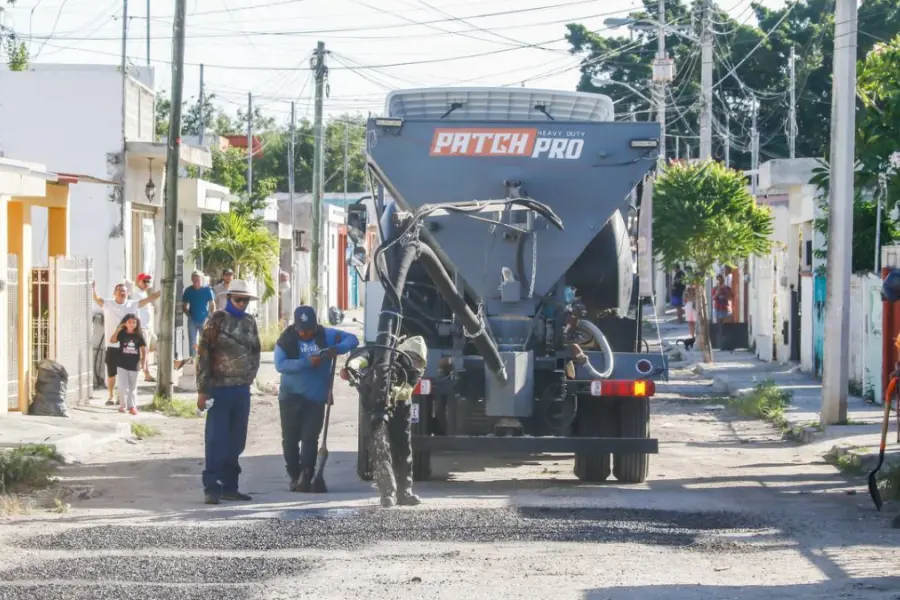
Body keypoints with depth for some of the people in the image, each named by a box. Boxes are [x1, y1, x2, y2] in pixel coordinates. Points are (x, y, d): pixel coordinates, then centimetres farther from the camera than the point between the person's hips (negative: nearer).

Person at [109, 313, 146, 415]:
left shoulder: (139, 335, 0)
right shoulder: (122, 334, -1)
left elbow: (143, 349, 1)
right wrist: (117, 330, -19)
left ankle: (132, 406, 12)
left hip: (134, 365, 1)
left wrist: (144, 363, -7)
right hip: (122, 365, -1)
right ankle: (123, 406, 9)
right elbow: (112, 341, -14)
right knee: (123, 387, -3)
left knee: (132, 387, 8)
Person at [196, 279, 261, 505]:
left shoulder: (250, 322, 10)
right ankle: (212, 487, -4)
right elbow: (204, 354, -9)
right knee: (217, 440, -6)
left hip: (242, 389, 6)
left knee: (236, 441, 8)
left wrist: (250, 375, 9)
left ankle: (229, 486, 14)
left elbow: (255, 351, 22)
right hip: (219, 387, -6)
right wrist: (202, 389, -14)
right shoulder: (217, 319, -6)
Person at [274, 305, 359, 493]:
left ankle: (305, 477, -6)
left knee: (310, 438, -6)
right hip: (291, 397, 0)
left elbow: (353, 340, 1)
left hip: (316, 398, 0)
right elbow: (280, 365, -16)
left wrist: (338, 349, -20)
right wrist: (307, 362, -24)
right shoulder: (287, 339, -5)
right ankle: (295, 477, 15)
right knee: (290, 438, 4)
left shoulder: (325, 335, 0)